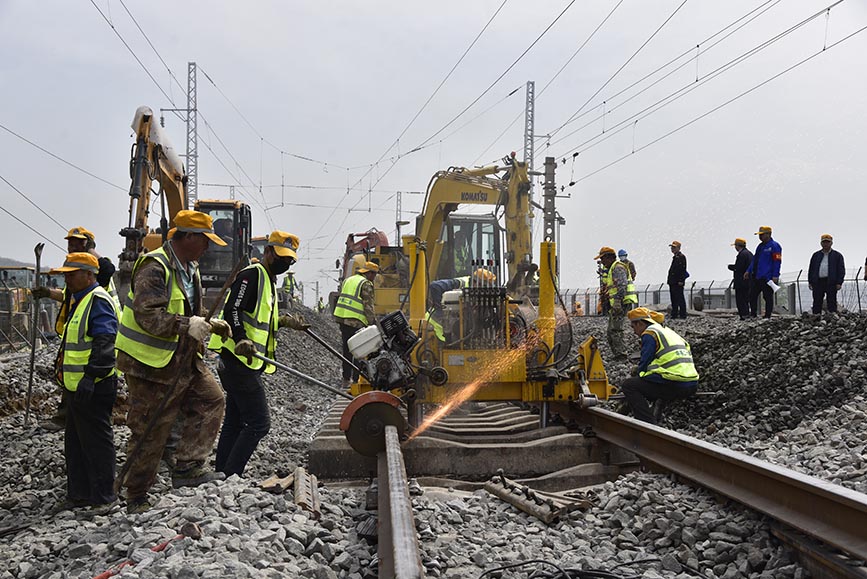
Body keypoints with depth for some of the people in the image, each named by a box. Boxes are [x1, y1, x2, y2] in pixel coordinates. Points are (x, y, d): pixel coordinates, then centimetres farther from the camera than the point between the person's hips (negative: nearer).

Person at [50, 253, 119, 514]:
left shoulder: (97, 301, -15)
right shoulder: (79, 300, 18)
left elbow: (105, 344, -24)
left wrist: (90, 377, -27)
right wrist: (61, 368, 27)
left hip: (93, 387, -11)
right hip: (76, 386, 11)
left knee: (96, 442, -4)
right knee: (75, 442, 16)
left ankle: (104, 497, 4)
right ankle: (79, 492, 25)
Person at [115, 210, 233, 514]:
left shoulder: (189, 268, 13)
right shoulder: (154, 267, -19)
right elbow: (147, 315, -28)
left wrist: (209, 325, 10)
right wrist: (186, 325, -33)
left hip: (183, 359, 9)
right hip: (151, 363, -9)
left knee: (210, 399, 3)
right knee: (150, 432, -1)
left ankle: (187, 468, 6)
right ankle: (136, 498, 12)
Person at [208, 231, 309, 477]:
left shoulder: (268, 279, 22)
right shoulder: (252, 274, -10)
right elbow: (232, 311, -21)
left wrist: (284, 321, 18)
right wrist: (242, 341, -33)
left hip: (246, 363, 11)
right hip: (241, 361, -11)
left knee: (235, 423, 13)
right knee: (259, 423, -13)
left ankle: (223, 475, 18)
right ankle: (230, 476, -11)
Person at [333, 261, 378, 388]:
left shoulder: (347, 280, 17)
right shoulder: (366, 284, -8)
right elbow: (368, 306, -13)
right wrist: (372, 323, -9)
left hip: (341, 317, 8)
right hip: (356, 322, -8)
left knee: (347, 350, 15)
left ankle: (346, 379, 20)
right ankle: (356, 380, -4)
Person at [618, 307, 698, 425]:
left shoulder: (649, 334, -1)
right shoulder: (668, 331, 26)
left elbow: (644, 364, -4)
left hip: (675, 385, -9)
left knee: (628, 385, -2)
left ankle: (649, 424, -13)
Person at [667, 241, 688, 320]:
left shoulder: (681, 257, -10)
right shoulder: (675, 257, 19)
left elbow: (683, 269, -17)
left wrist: (681, 281, -22)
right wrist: (669, 280, 19)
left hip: (678, 282, -10)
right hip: (672, 282, 10)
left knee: (680, 299, -7)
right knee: (673, 299, 11)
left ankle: (683, 315, -3)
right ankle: (674, 315, 16)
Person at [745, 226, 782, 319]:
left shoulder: (774, 246, -8)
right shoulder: (760, 246, 18)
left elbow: (777, 262, -13)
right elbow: (754, 260, 24)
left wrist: (775, 276, -19)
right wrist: (748, 271, 16)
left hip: (767, 277, -9)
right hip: (756, 276, 9)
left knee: (768, 297, -1)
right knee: (752, 296, 9)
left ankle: (767, 316, 4)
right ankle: (753, 315, 17)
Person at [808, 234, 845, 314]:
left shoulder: (837, 255, 9)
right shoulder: (816, 255, 17)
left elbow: (841, 270, 4)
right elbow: (811, 269, 16)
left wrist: (839, 283, -7)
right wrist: (810, 282, 7)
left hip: (831, 282, -2)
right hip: (818, 282, 3)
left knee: (832, 302, -1)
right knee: (817, 302, 2)